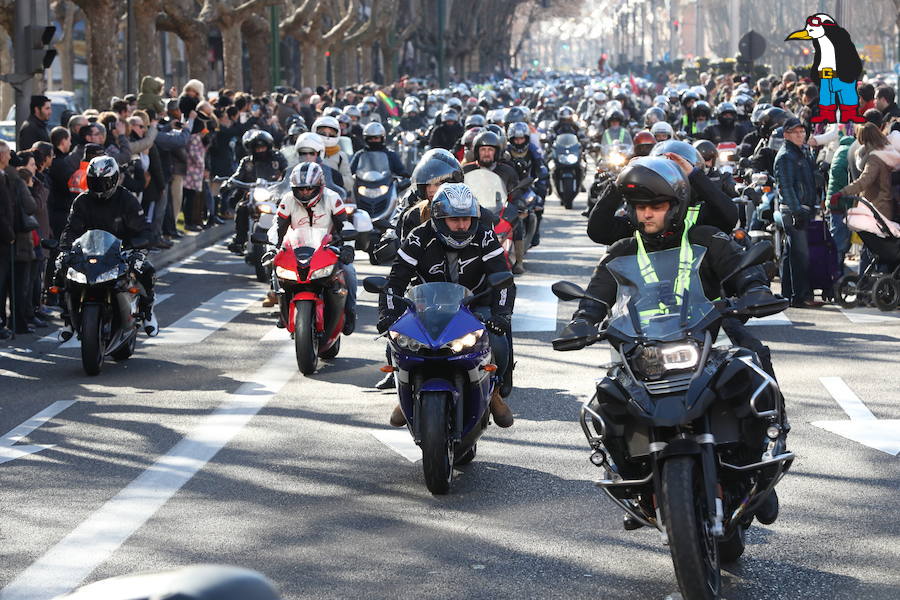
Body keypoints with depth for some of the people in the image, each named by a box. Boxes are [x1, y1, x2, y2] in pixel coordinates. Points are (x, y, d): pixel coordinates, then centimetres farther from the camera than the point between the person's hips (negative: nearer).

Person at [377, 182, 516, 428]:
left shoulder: (484, 239, -12)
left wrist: (500, 314, -36)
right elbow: (395, 282, -14)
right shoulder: (420, 239, -13)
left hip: (475, 306, 0)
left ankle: (496, 391, 4)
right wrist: (388, 316, -31)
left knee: (498, 344, -29)